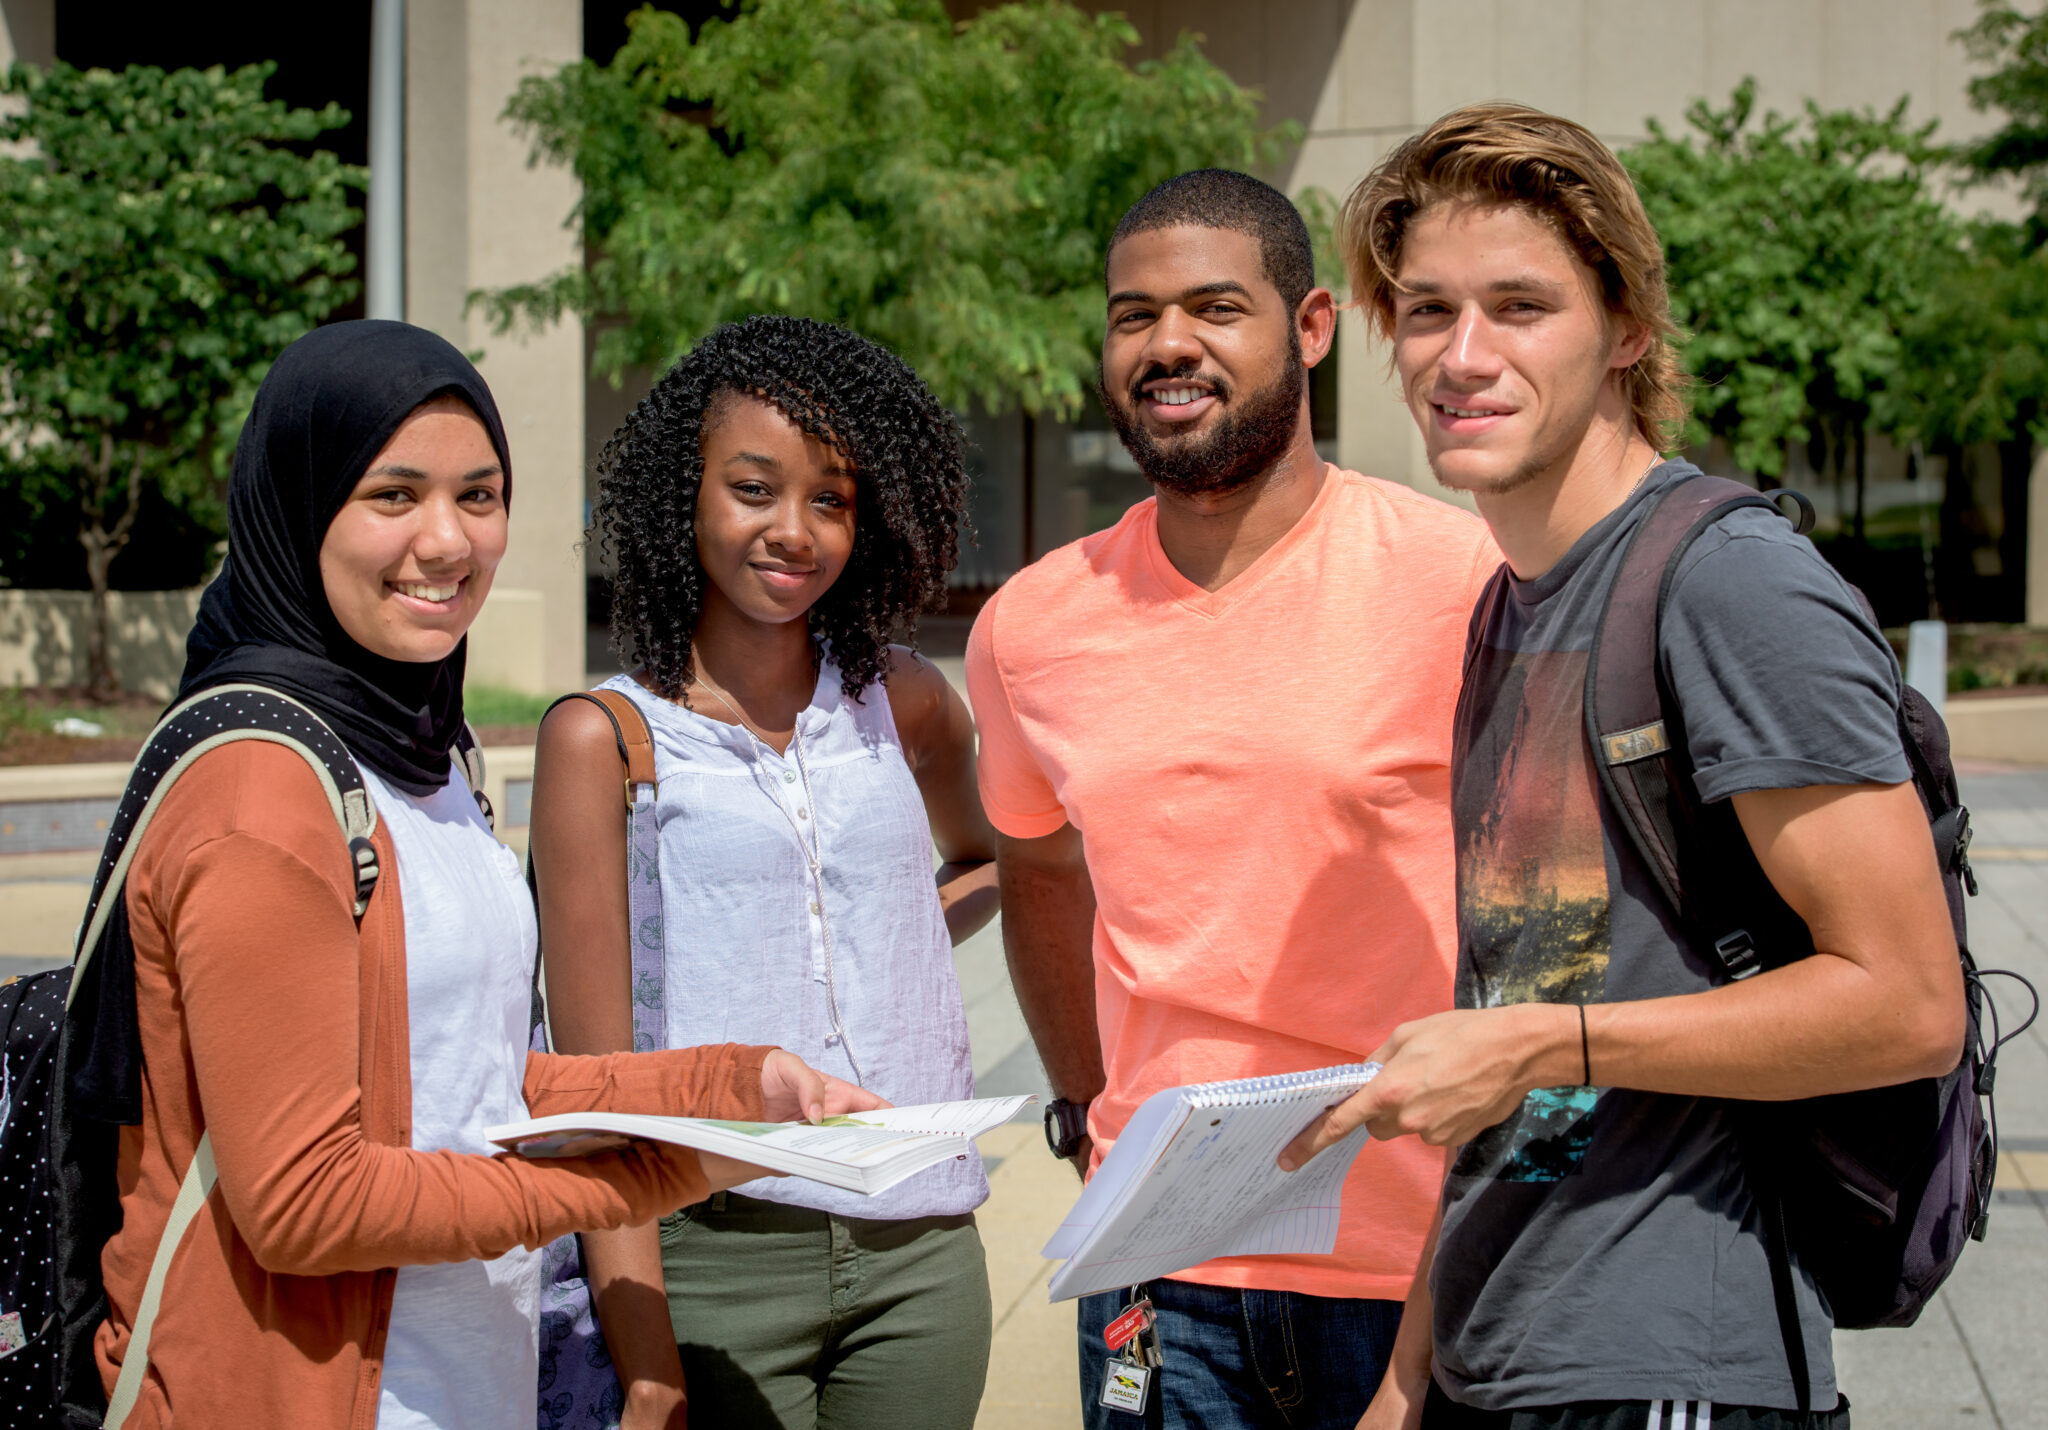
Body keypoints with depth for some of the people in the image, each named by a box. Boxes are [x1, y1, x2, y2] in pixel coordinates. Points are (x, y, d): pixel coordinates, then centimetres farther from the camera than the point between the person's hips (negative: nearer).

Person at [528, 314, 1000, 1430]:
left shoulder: (900, 703, 8)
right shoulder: (604, 738, -3)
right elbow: (594, 1071, -6)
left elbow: (993, 856, 29)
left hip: (922, 1252, 4)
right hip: (718, 1252, -3)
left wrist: (913, 929, 8)